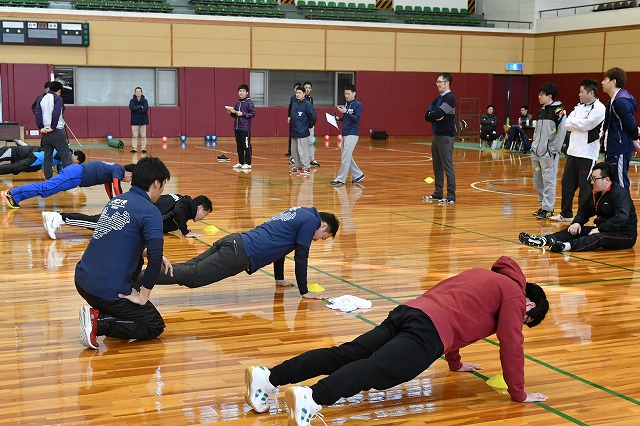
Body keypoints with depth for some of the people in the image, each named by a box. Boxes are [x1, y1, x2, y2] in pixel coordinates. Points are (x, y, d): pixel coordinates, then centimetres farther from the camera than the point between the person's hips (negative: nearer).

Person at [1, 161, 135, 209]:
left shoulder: (114, 168, 22)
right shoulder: (118, 171, -7)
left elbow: (107, 183, 36)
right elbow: (116, 187, -20)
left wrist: (112, 199, 32)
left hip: (76, 170, 9)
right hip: (76, 175, -9)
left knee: (46, 187, 8)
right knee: (45, 188, -13)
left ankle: (13, 193, 7)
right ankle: (11, 194, -17)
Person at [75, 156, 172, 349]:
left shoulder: (116, 200, 11)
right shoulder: (150, 211, -12)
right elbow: (154, 258, -23)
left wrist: (153, 255, 21)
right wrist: (143, 297, -12)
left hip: (83, 280, 8)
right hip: (108, 290, -8)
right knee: (154, 327, 10)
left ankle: (103, 312, 20)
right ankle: (99, 322, -8)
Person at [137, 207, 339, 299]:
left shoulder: (299, 213, 26)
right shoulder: (310, 221, -1)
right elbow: (301, 257, -2)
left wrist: (280, 278, 42)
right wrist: (304, 291, 7)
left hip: (233, 241, 9)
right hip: (240, 255, -9)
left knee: (189, 268, 3)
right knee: (191, 277, -15)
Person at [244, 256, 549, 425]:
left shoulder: (483, 276, 38)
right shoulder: (514, 294, 13)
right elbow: (511, 344, 7)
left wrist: (455, 363, 55)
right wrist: (518, 392, 17)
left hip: (408, 312, 8)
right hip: (429, 330, -8)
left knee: (345, 355, -4)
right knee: (378, 370, -26)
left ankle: (268, 377, -15)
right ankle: (312, 398, -49)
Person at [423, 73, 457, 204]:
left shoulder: (450, 98, -11)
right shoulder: (438, 99, 16)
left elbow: (438, 114, -21)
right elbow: (428, 116, 8)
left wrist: (431, 115, 0)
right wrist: (435, 117, -12)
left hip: (446, 136, -9)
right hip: (437, 135, 9)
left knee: (447, 166, -7)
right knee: (437, 167, 11)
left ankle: (451, 196, -5)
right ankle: (438, 193, 18)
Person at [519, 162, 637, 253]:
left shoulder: (620, 194, -18)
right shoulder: (596, 193, 9)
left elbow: (622, 217, -31)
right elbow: (584, 209, 18)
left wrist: (600, 229, -31)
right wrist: (577, 222, -2)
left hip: (625, 235, -9)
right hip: (602, 230, 9)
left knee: (600, 237, -37)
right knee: (575, 230, -8)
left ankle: (567, 246, -60)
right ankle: (543, 240, -27)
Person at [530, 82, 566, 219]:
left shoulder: (558, 110, -10)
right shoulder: (542, 110, 15)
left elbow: (561, 132, -14)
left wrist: (553, 150, -14)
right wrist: (534, 144, 15)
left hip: (548, 153, -8)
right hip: (537, 151, 9)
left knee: (548, 180, -6)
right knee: (537, 180, 13)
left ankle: (548, 209, -2)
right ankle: (543, 205, 24)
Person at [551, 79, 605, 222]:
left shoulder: (599, 108, -10)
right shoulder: (579, 107, 15)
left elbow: (584, 125, -19)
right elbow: (567, 124, 7)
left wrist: (573, 122, -3)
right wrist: (579, 123, -10)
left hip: (587, 154, -8)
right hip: (573, 151, 8)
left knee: (585, 187, -1)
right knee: (567, 183, 13)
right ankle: (566, 214, 25)